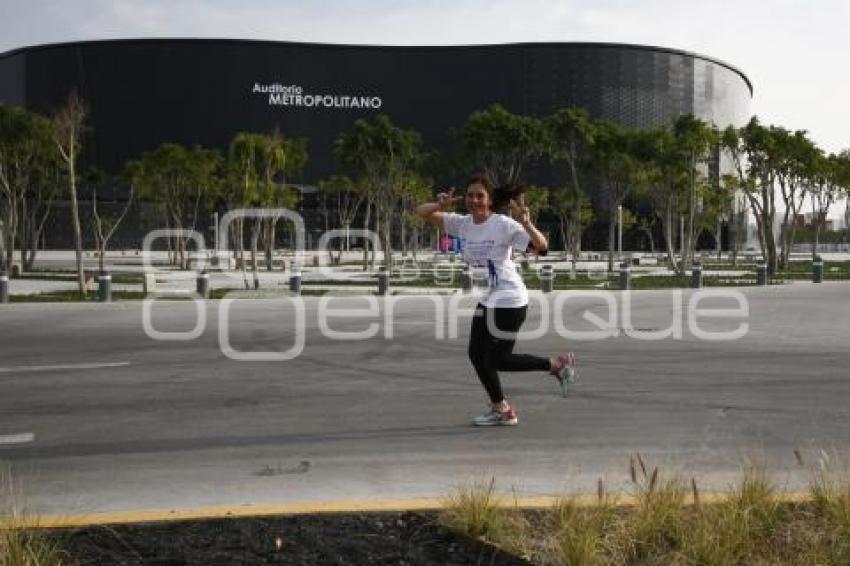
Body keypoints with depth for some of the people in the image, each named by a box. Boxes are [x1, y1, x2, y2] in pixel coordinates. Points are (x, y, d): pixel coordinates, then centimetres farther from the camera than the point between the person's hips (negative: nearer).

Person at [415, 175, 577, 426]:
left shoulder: (504, 224, -16)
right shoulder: (462, 224, 2)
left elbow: (541, 248, -22)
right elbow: (422, 212, 3)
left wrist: (526, 223, -38)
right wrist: (440, 205, -18)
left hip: (509, 300, -7)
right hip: (487, 300, 7)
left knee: (499, 359, -4)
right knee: (477, 354, 7)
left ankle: (557, 364, 15)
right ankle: (500, 408, 23)